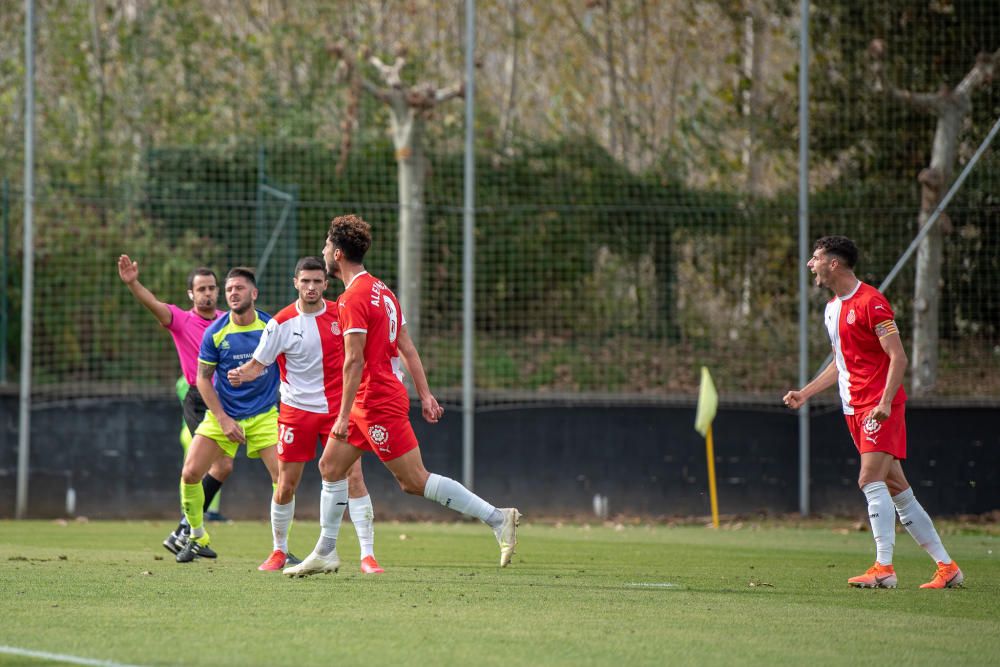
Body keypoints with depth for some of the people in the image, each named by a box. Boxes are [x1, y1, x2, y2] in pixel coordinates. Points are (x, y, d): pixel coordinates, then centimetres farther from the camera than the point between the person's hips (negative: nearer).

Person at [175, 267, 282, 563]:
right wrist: (223, 419, -10)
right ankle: (197, 539, 14)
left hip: (263, 415, 0)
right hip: (222, 414, 1)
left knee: (283, 477, -14)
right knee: (190, 474, -8)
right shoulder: (216, 332, -8)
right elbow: (202, 378, -2)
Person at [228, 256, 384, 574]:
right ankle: (279, 551, 24)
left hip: (338, 409, 1)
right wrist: (242, 374, -24)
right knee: (286, 485, 2)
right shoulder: (281, 323, -8)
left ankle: (368, 555, -8)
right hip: (296, 409, -1)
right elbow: (258, 363, -3)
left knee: (353, 477, -10)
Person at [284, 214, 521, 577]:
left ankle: (497, 517, -9)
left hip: (377, 403, -10)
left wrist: (344, 415, -19)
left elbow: (354, 361, -21)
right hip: (373, 400, 10)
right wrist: (425, 395, 14)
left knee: (415, 481, -8)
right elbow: (407, 348, 14)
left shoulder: (353, 298, -17)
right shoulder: (381, 290, 12)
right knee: (330, 465, 13)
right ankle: (325, 553, 18)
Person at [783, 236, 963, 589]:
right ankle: (946, 566, 10)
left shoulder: (870, 302, -12)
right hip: (855, 410, 9)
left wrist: (885, 402, -25)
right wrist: (805, 393, 21)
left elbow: (898, 357, -15)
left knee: (870, 480, -18)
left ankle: (884, 568, -19)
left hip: (881, 407, -9)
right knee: (895, 487, 6)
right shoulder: (833, 308, 17)